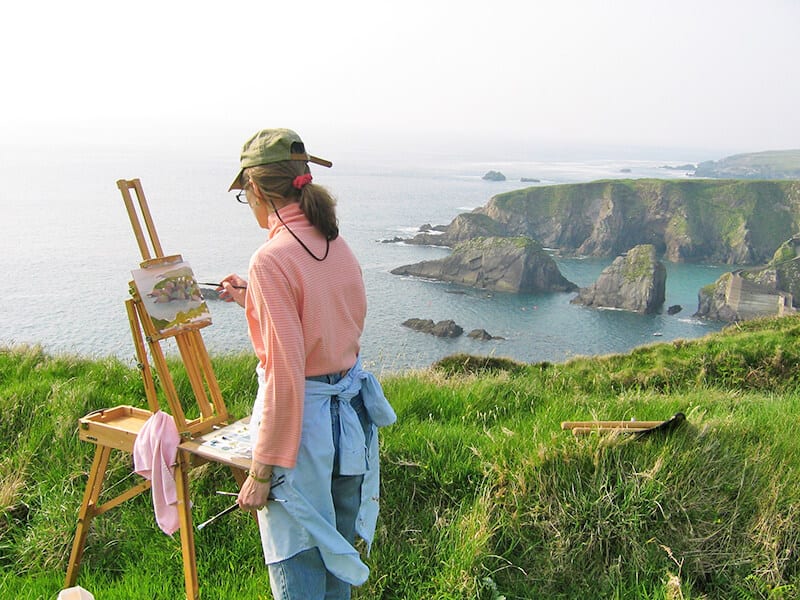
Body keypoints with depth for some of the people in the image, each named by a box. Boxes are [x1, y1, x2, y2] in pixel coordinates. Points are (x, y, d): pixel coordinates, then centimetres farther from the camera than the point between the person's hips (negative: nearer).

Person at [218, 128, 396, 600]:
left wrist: (262, 472, -16)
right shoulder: (338, 246, 4)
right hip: (352, 414, 8)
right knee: (335, 552, 24)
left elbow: (284, 375, -23)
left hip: (304, 420, -8)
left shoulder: (272, 260, -20)